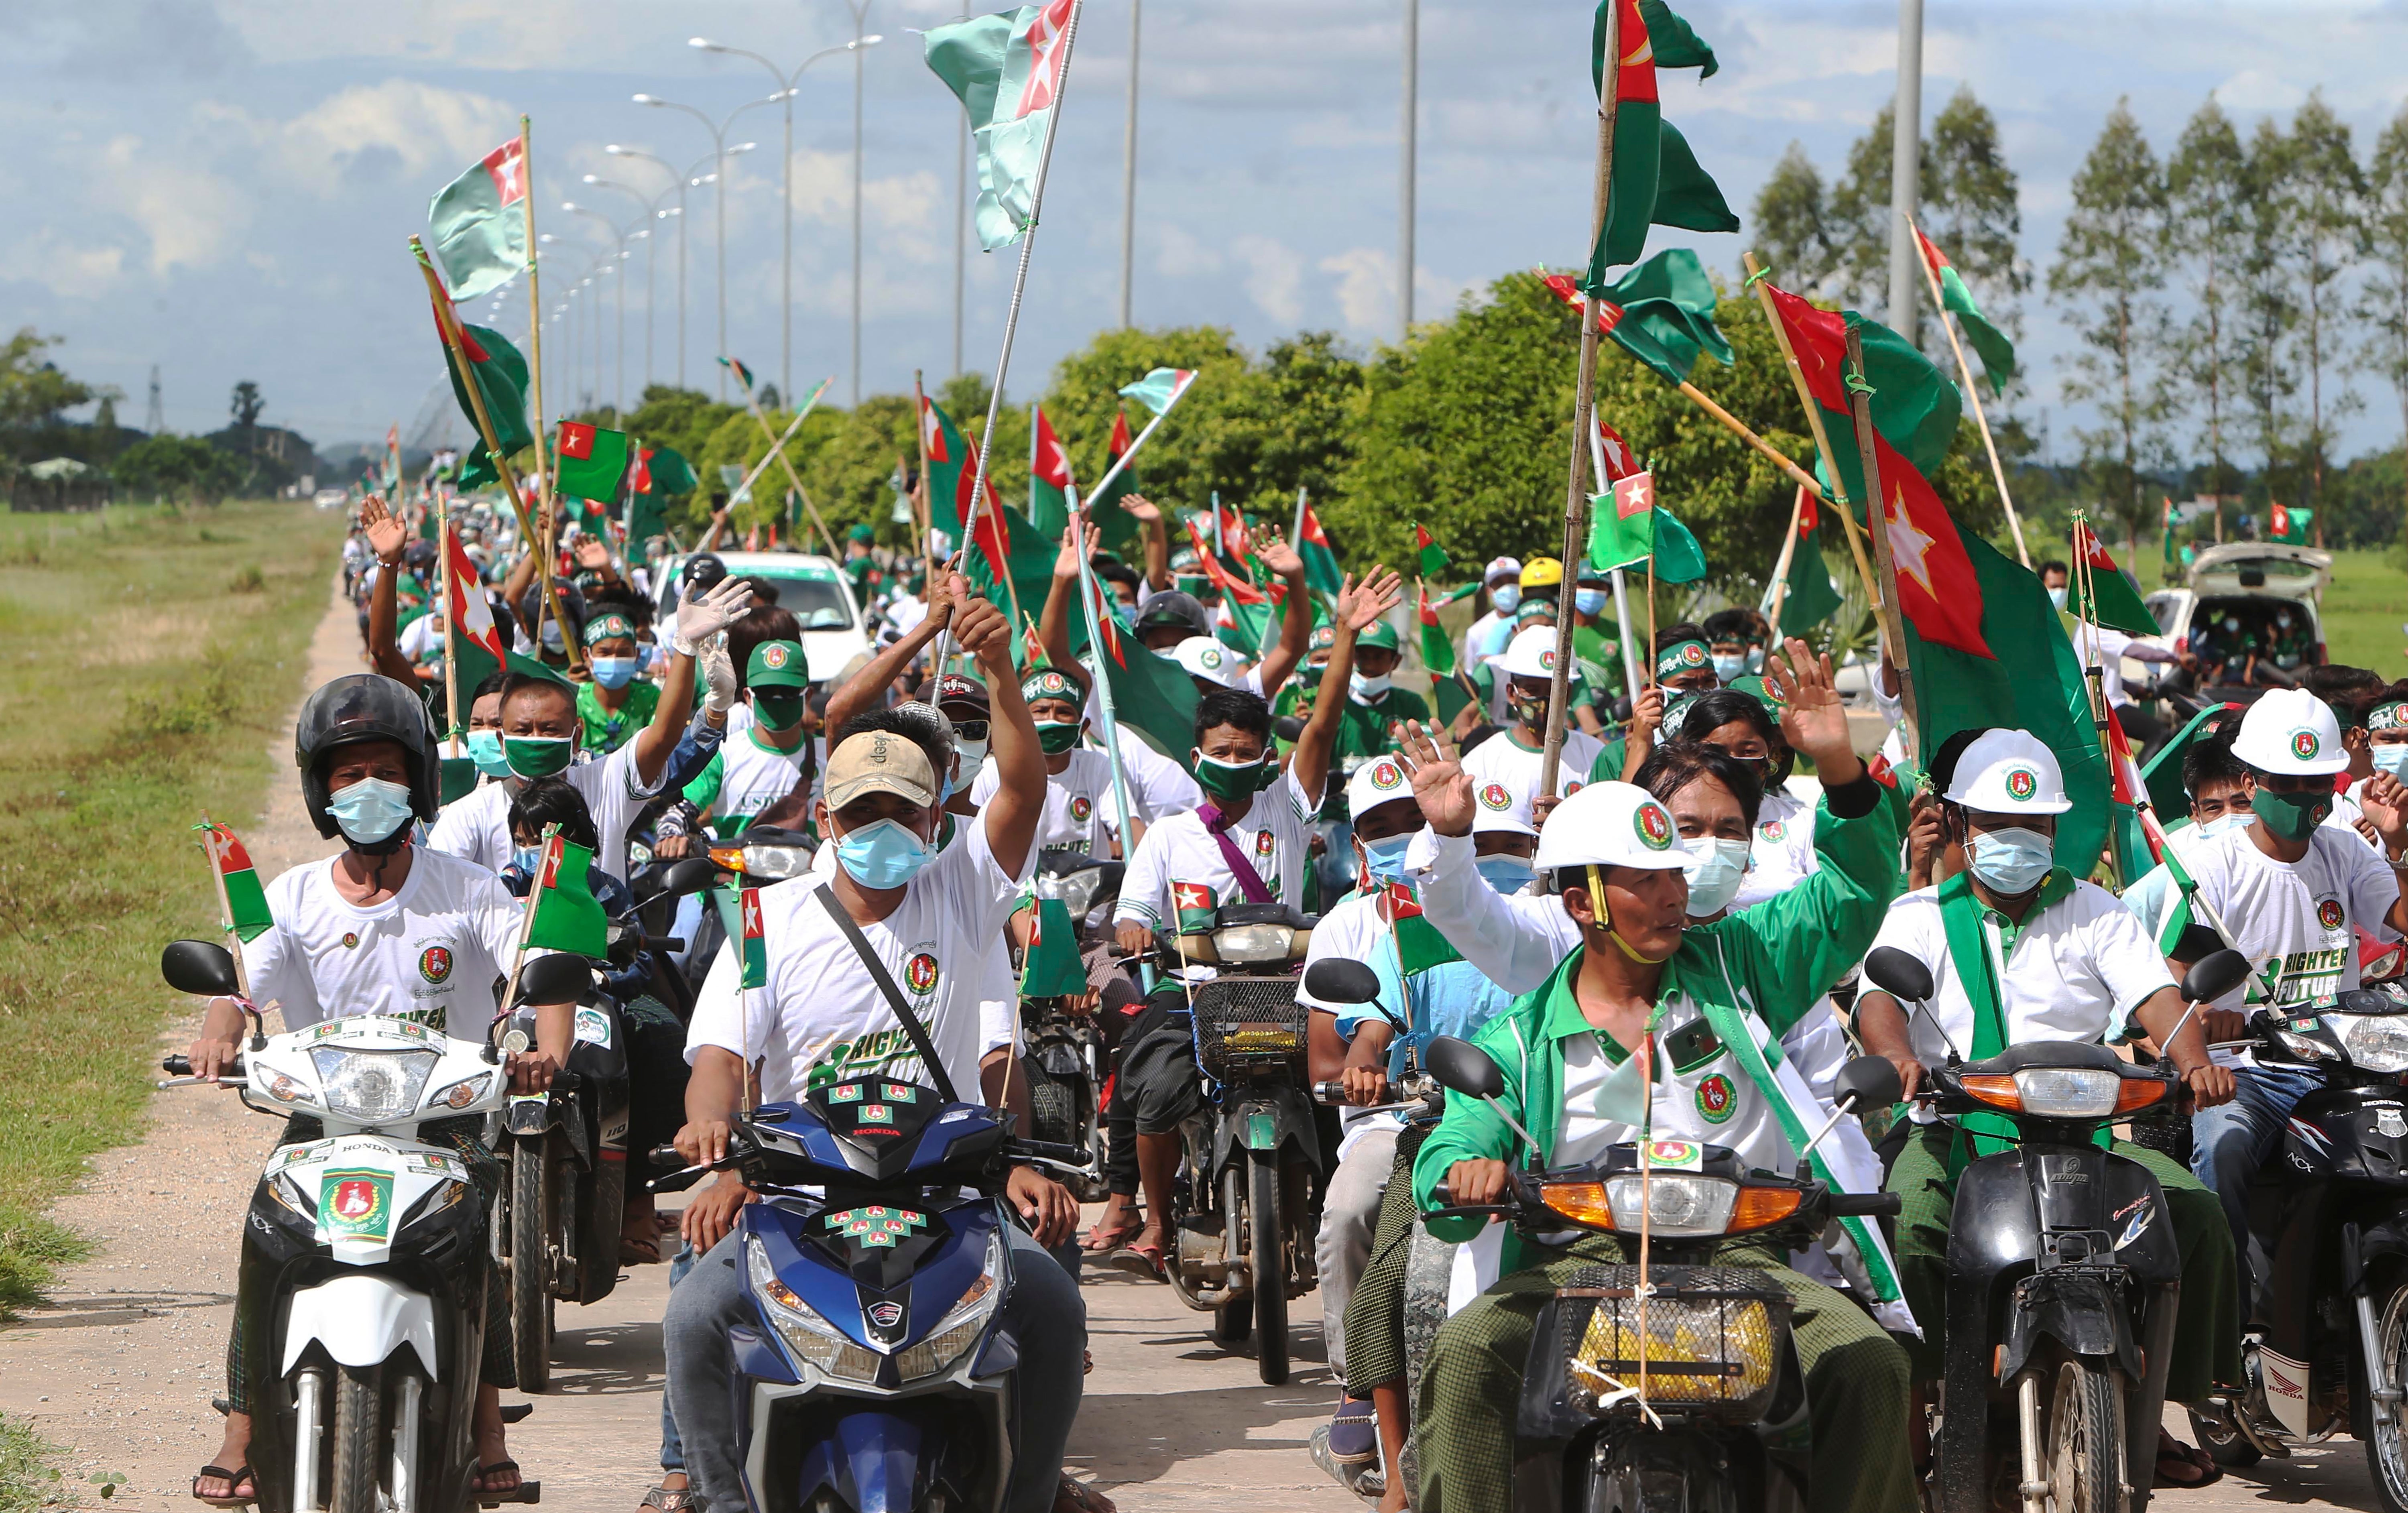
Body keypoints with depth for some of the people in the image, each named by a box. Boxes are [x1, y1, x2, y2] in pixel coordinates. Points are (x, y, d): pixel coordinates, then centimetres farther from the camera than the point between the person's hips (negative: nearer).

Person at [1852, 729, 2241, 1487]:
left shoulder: (2093, 912, 15)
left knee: (2194, 1211, -20)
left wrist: (2193, 1061, -25)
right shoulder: (1921, 915, 10)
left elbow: (2155, 995, -1)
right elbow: (1879, 997, -9)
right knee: (1907, 1223, -34)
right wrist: (1898, 1057, -34)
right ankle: (1904, 1418, -22)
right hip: (1956, 1132, -2)